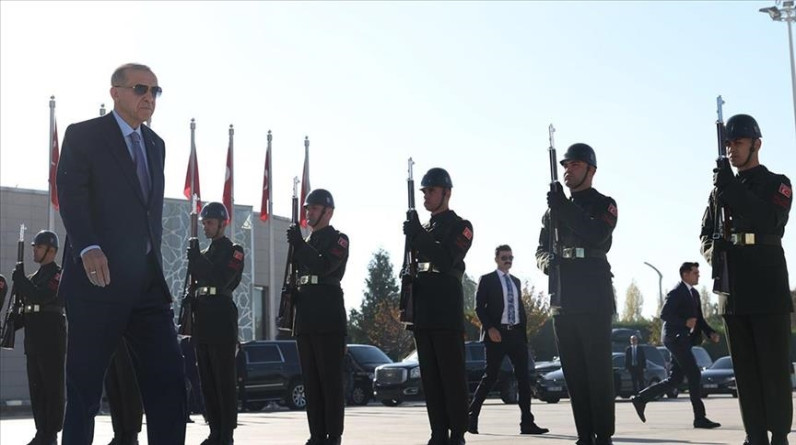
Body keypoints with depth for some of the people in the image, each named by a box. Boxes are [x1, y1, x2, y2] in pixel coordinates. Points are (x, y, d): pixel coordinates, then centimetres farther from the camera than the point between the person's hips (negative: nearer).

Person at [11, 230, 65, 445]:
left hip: (51, 336, -9)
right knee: (36, 385, 9)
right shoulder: (36, 276, 20)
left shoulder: (57, 273, -6)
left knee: (52, 385, -6)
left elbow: (42, 297, -21)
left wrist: (21, 279, -14)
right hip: (34, 337, 9)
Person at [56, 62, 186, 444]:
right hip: (100, 279, -6)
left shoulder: (156, 145, 21)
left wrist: (155, 264, 14)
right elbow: (70, 194, -11)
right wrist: (88, 248, -25)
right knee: (84, 387, 1)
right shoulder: (83, 136, 2)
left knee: (168, 381, -2)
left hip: (148, 283, 6)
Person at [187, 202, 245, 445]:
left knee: (225, 378, -7)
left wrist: (197, 258, -15)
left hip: (222, 317, -8)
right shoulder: (204, 252, 21)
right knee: (207, 379, 7)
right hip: (203, 319, 8)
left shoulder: (233, 250, -1)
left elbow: (221, 278, -15)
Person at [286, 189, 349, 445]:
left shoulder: (338, 239, 0)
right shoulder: (306, 242, 22)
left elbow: (324, 266, -16)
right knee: (310, 379, 6)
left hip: (328, 317, -7)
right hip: (305, 318, 8)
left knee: (330, 377, -8)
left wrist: (299, 244, -20)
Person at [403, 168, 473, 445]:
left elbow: (447, 260, -15)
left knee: (452, 376, -7)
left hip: (447, 314, -7)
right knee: (430, 377, 5)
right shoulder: (423, 229, 21)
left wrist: (418, 235, -22)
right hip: (423, 314, 7)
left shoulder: (460, 226, 1)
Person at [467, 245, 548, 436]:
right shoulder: (487, 280, 1)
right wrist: (490, 328, -19)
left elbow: (520, 308, 19)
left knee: (523, 377, 0)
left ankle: (527, 423, 1)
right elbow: (479, 307, -7)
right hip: (497, 334, -6)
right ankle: (471, 416, 8)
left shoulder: (516, 281, 19)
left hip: (516, 334, 6)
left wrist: (524, 333, 11)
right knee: (490, 376, -4)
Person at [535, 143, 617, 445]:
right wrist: (547, 262, -9)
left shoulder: (604, 204, 4)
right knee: (573, 372, 4)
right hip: (563, 299, 5)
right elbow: (540, 250, 14)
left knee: (598, 371, -6)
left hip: (594, 298, -5)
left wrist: (564, 207, -21)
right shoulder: (555, 208, 18)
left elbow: (597, 235, -17)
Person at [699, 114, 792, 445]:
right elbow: (705, 233, 15)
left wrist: (731, 188, -21)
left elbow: (769, 219, -16)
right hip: (733, 291, 4)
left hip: (768, 289, -4)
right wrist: (711, 249, -8)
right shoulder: (720, 188, 17)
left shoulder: (777, 184, 4)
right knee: (745, 368, 5)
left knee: (774, 368, -4)